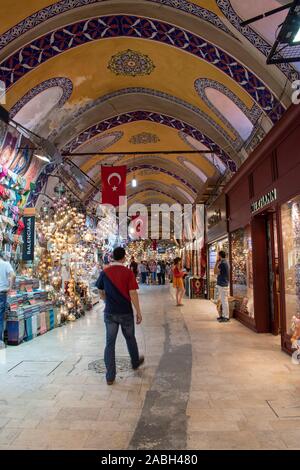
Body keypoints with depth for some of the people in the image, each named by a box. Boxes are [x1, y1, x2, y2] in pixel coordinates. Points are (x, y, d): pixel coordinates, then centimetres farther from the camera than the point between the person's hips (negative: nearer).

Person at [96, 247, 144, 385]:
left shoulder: (104, 272, -2)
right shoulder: (128, 273, -11)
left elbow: (101, 293, 7)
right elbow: (133, 294, -14)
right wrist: (138, 312, -6)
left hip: (110, 313, 2)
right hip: (126, 312, -1)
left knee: (110, 343, 7)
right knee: (130, 339, 20)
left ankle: (110, 376, 10)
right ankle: (135, 362, 41)